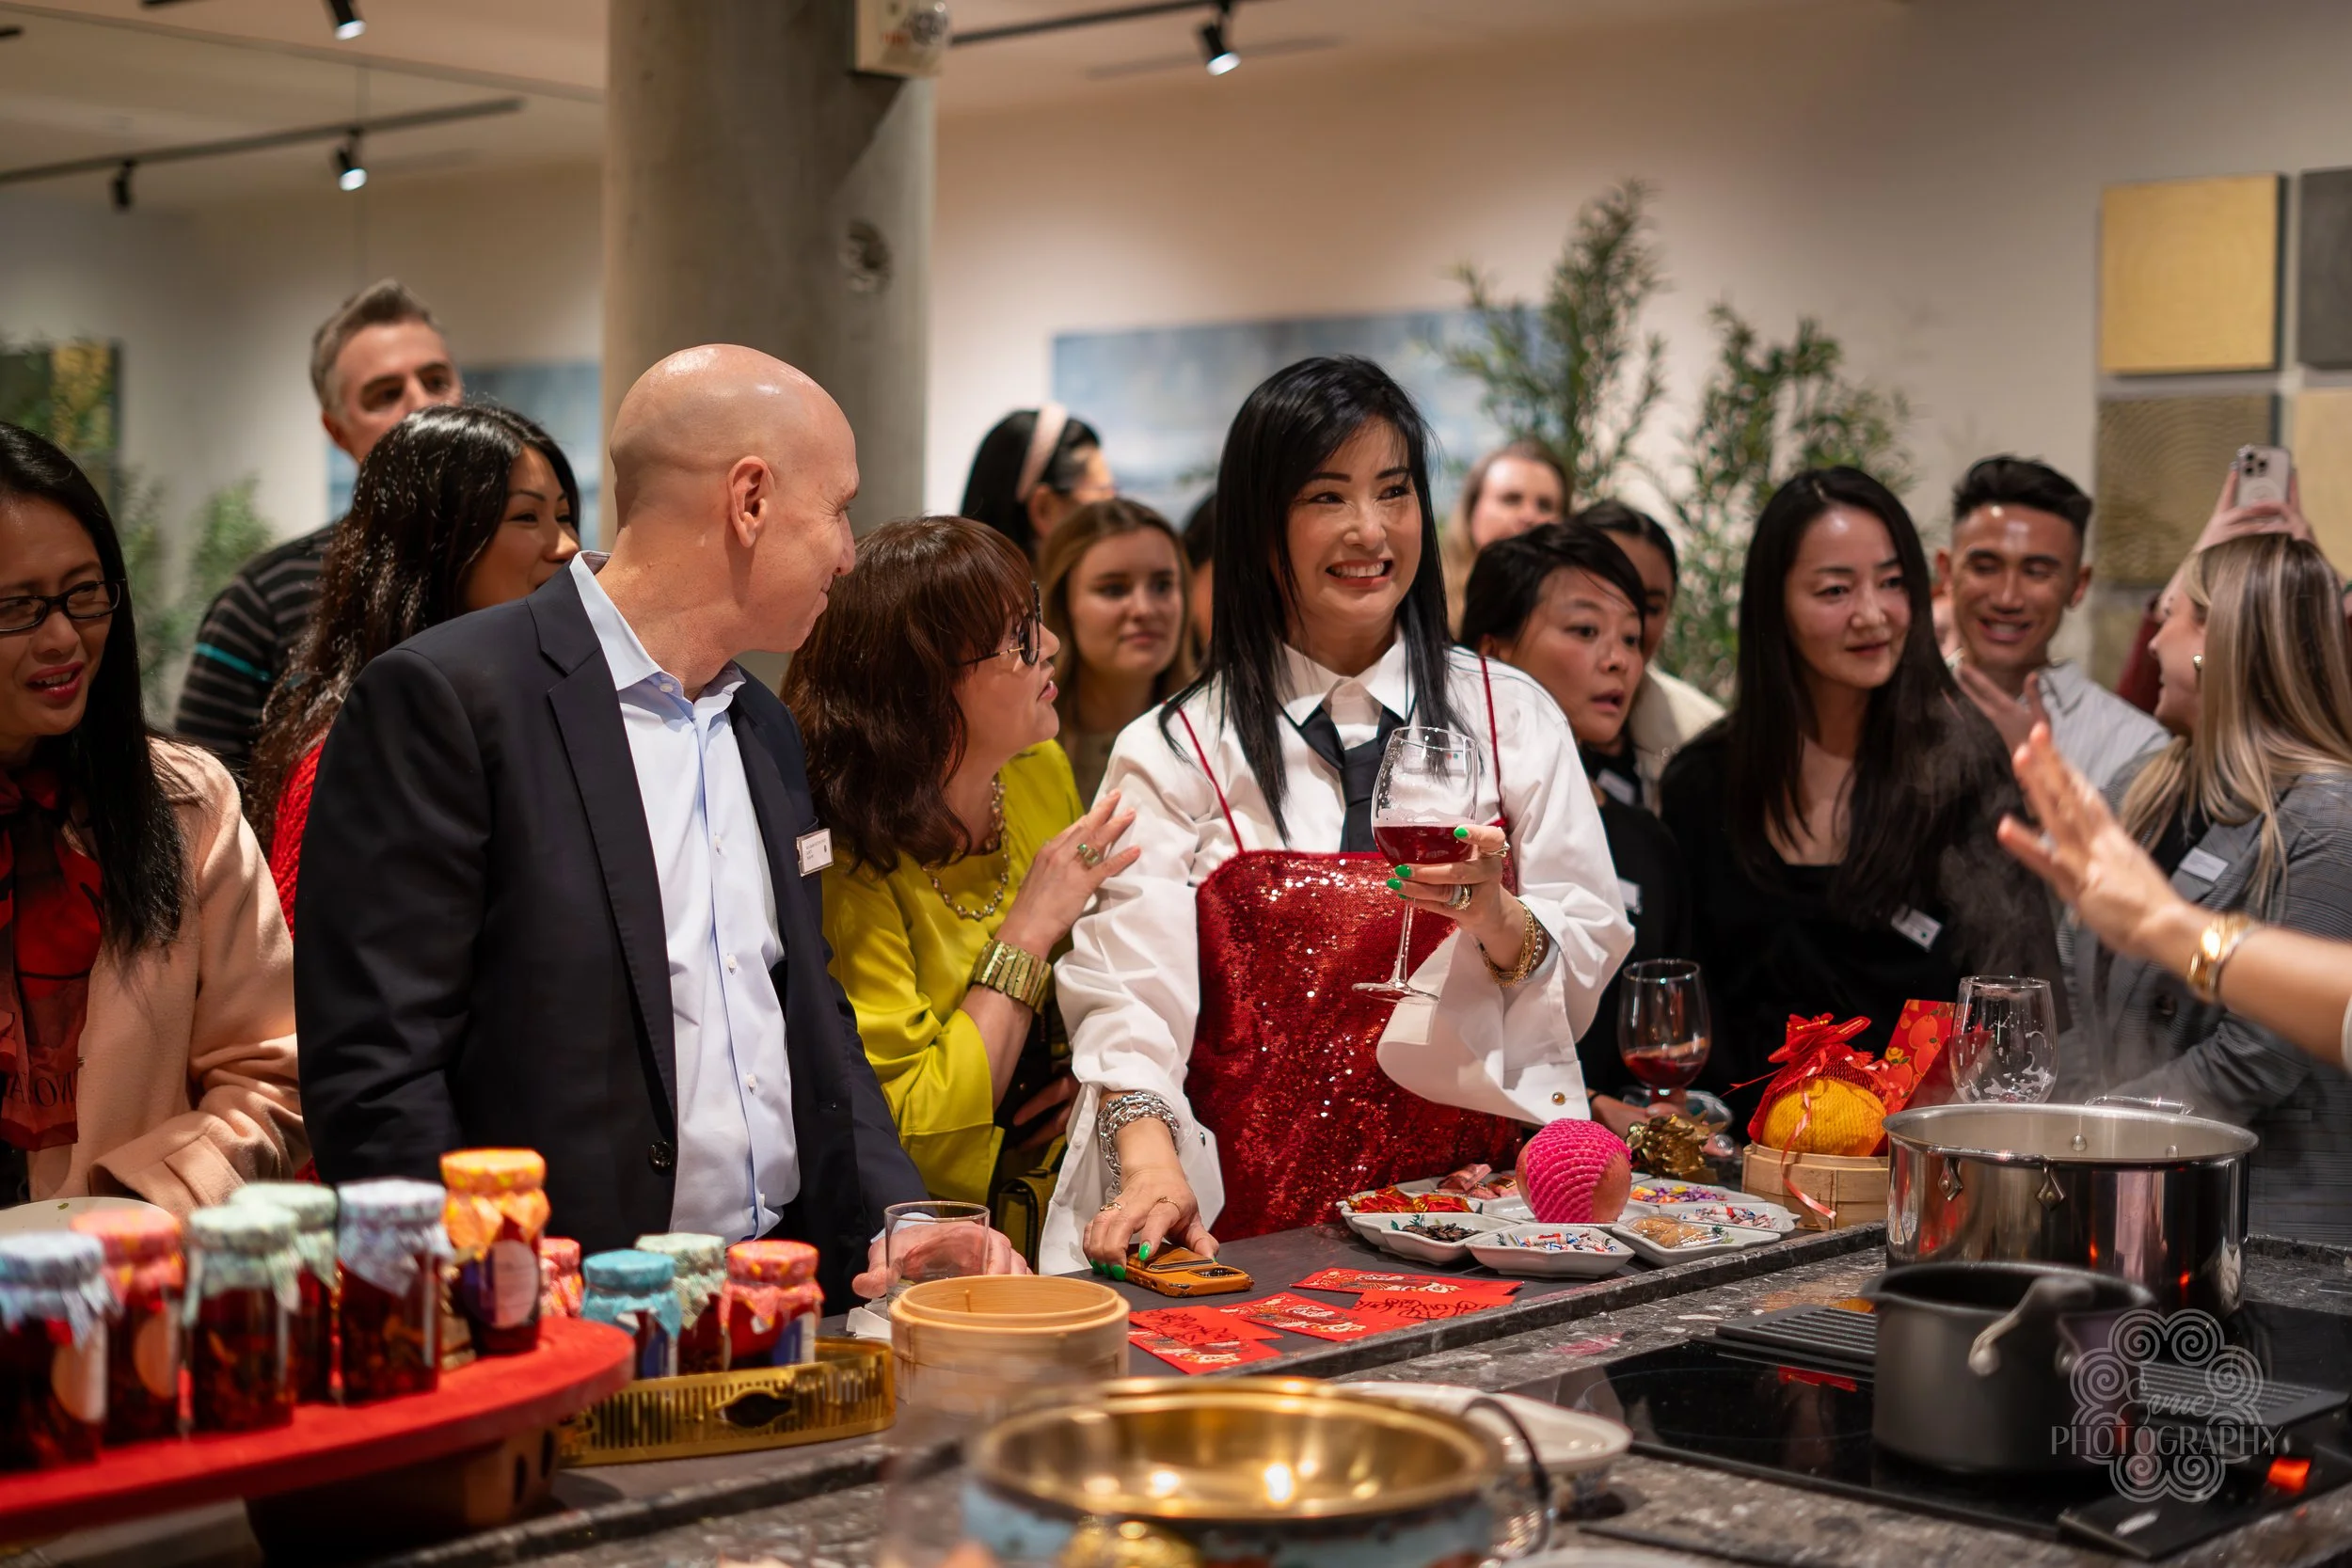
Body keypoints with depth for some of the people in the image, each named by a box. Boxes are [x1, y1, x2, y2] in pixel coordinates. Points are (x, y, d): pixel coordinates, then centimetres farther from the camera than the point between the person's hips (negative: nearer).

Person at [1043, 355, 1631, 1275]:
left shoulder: (1513, 718, 11)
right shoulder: (1174, 753, 5)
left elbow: (1586, 976, 7)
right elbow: (1130, 982, -6)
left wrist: (1496, 918, -14)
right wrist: (1150, 1164, -23)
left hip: (1476, 1194, 1)